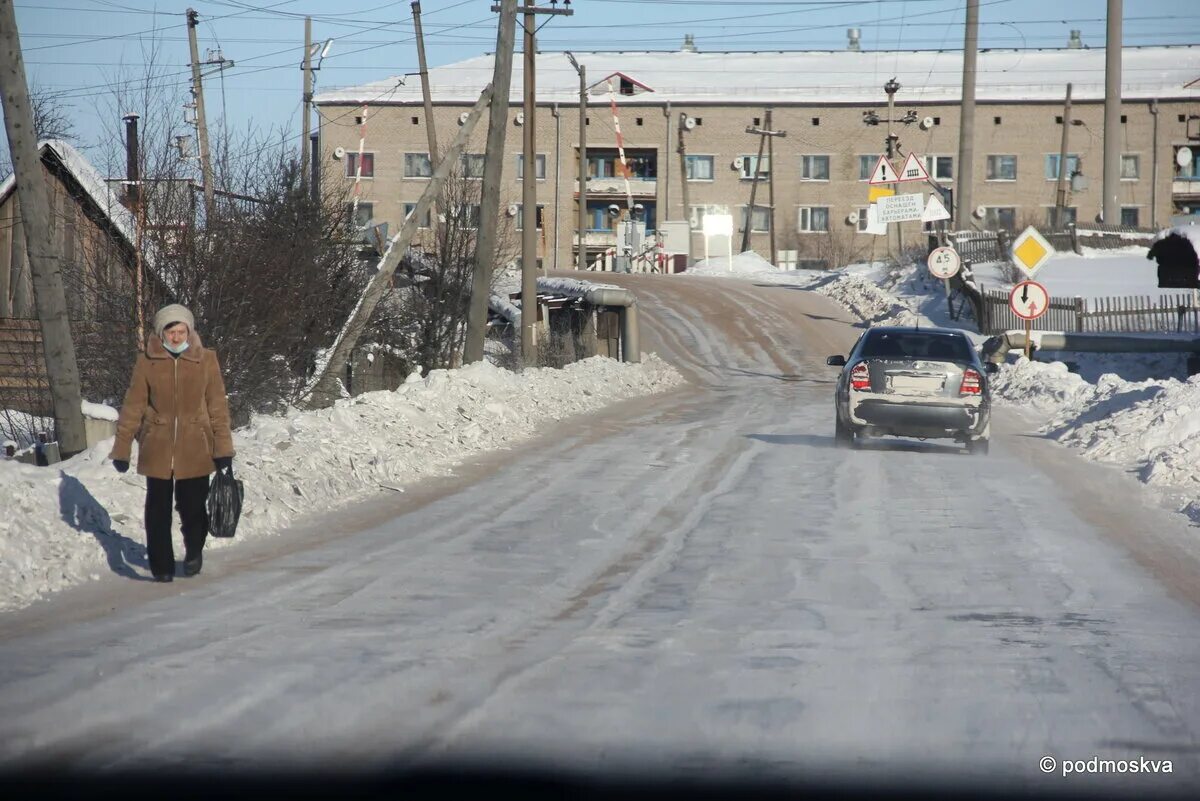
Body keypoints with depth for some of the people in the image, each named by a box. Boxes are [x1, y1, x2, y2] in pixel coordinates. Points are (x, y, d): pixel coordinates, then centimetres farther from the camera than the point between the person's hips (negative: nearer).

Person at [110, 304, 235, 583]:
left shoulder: (206, 360, -1)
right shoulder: (147, 362, -1)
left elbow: (218, 407, 2)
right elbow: (133, 407, 2)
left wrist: (223, 448, -1)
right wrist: (122, 448, 2)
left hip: (195, 450, 0)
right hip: (157, 449, 1)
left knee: (192, 507, 2)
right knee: (158, 510, 3)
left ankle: (194, 552, 30)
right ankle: (162, 566, 15)